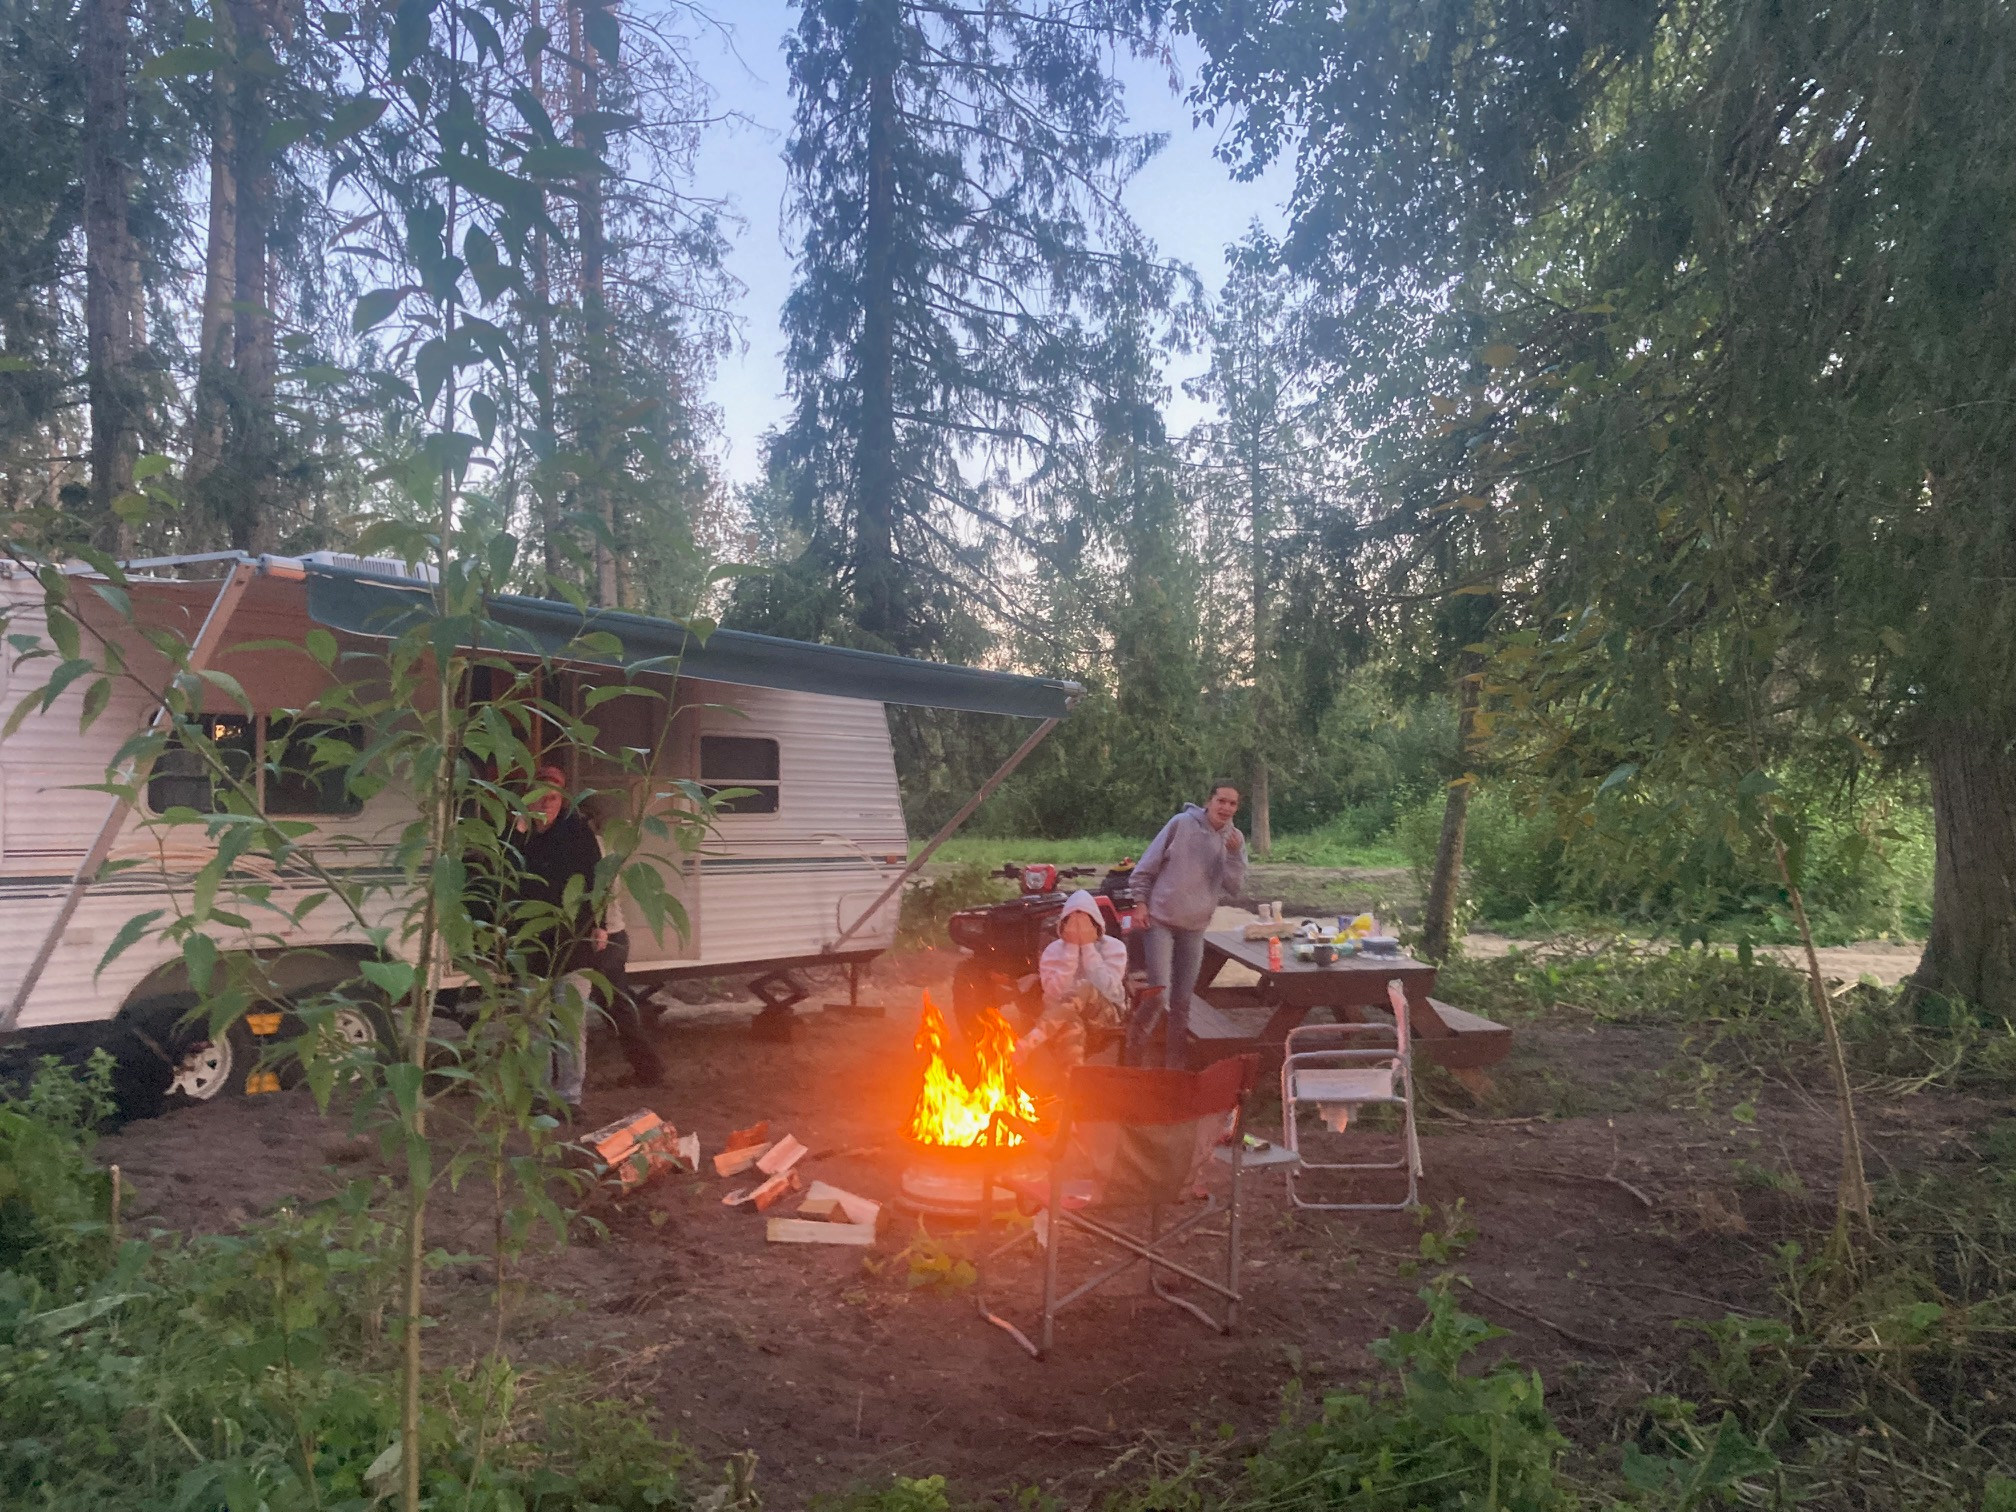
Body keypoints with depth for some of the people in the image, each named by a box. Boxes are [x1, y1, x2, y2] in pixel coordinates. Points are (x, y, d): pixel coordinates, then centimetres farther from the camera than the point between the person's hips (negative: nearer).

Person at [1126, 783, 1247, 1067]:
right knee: (1159, 993, -12)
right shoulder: (1182, 823, -10)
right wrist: (1140, 903, -9)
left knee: (1182, 1001, 12)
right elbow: (1146, 866, -5)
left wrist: (1234, 854, -17)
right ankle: (1135, 1056, 5)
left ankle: (1175, 1064, 25)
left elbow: (1233, 887, -5)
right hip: (1160, 921, -4)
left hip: (1195, 928, 4)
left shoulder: (1235, 839, 3)